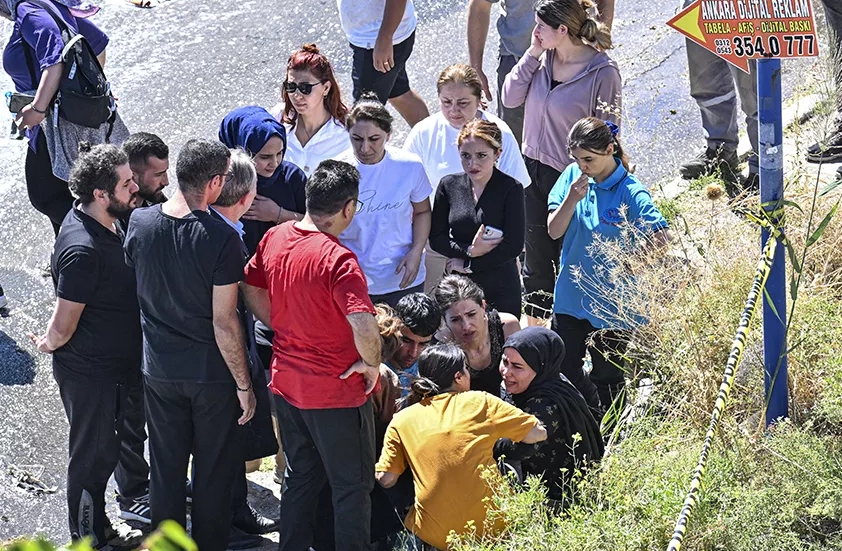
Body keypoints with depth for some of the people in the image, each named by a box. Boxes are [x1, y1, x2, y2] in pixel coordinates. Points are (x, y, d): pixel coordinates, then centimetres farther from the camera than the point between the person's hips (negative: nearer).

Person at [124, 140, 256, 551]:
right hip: (211, 374, -4)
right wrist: (244, 384, -10)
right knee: (213, 471, 12)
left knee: (166, 467, 17)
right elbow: (224, 322, -20)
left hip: (158, 369, 4)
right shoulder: (221, 238, -22)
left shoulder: (139, 222, -7)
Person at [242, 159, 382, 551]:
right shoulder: (338, 260, -25)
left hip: (286, 382, 7)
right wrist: (371, 363, -18)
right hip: (336, 391, -7)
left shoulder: (274, 239, -3)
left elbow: (252, 291, 11)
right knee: (352, 486, 8)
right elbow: (363, 323, -35)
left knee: (299, 477, 22)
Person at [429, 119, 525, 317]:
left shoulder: (510, 189, -7)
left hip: (500, 291, -2)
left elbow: (514, 246, -11)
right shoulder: (449, 185, 2)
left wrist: (467, 264, -8)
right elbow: (436, 238, 3)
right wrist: (469, 251, -13)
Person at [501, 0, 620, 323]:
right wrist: (533, 53, -11)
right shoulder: (544, 56, -3)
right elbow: (510, 98, -4)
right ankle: (533, 330, 35)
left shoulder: (603, 72, -19)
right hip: (534, 169, 6)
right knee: (536, 259, 18)